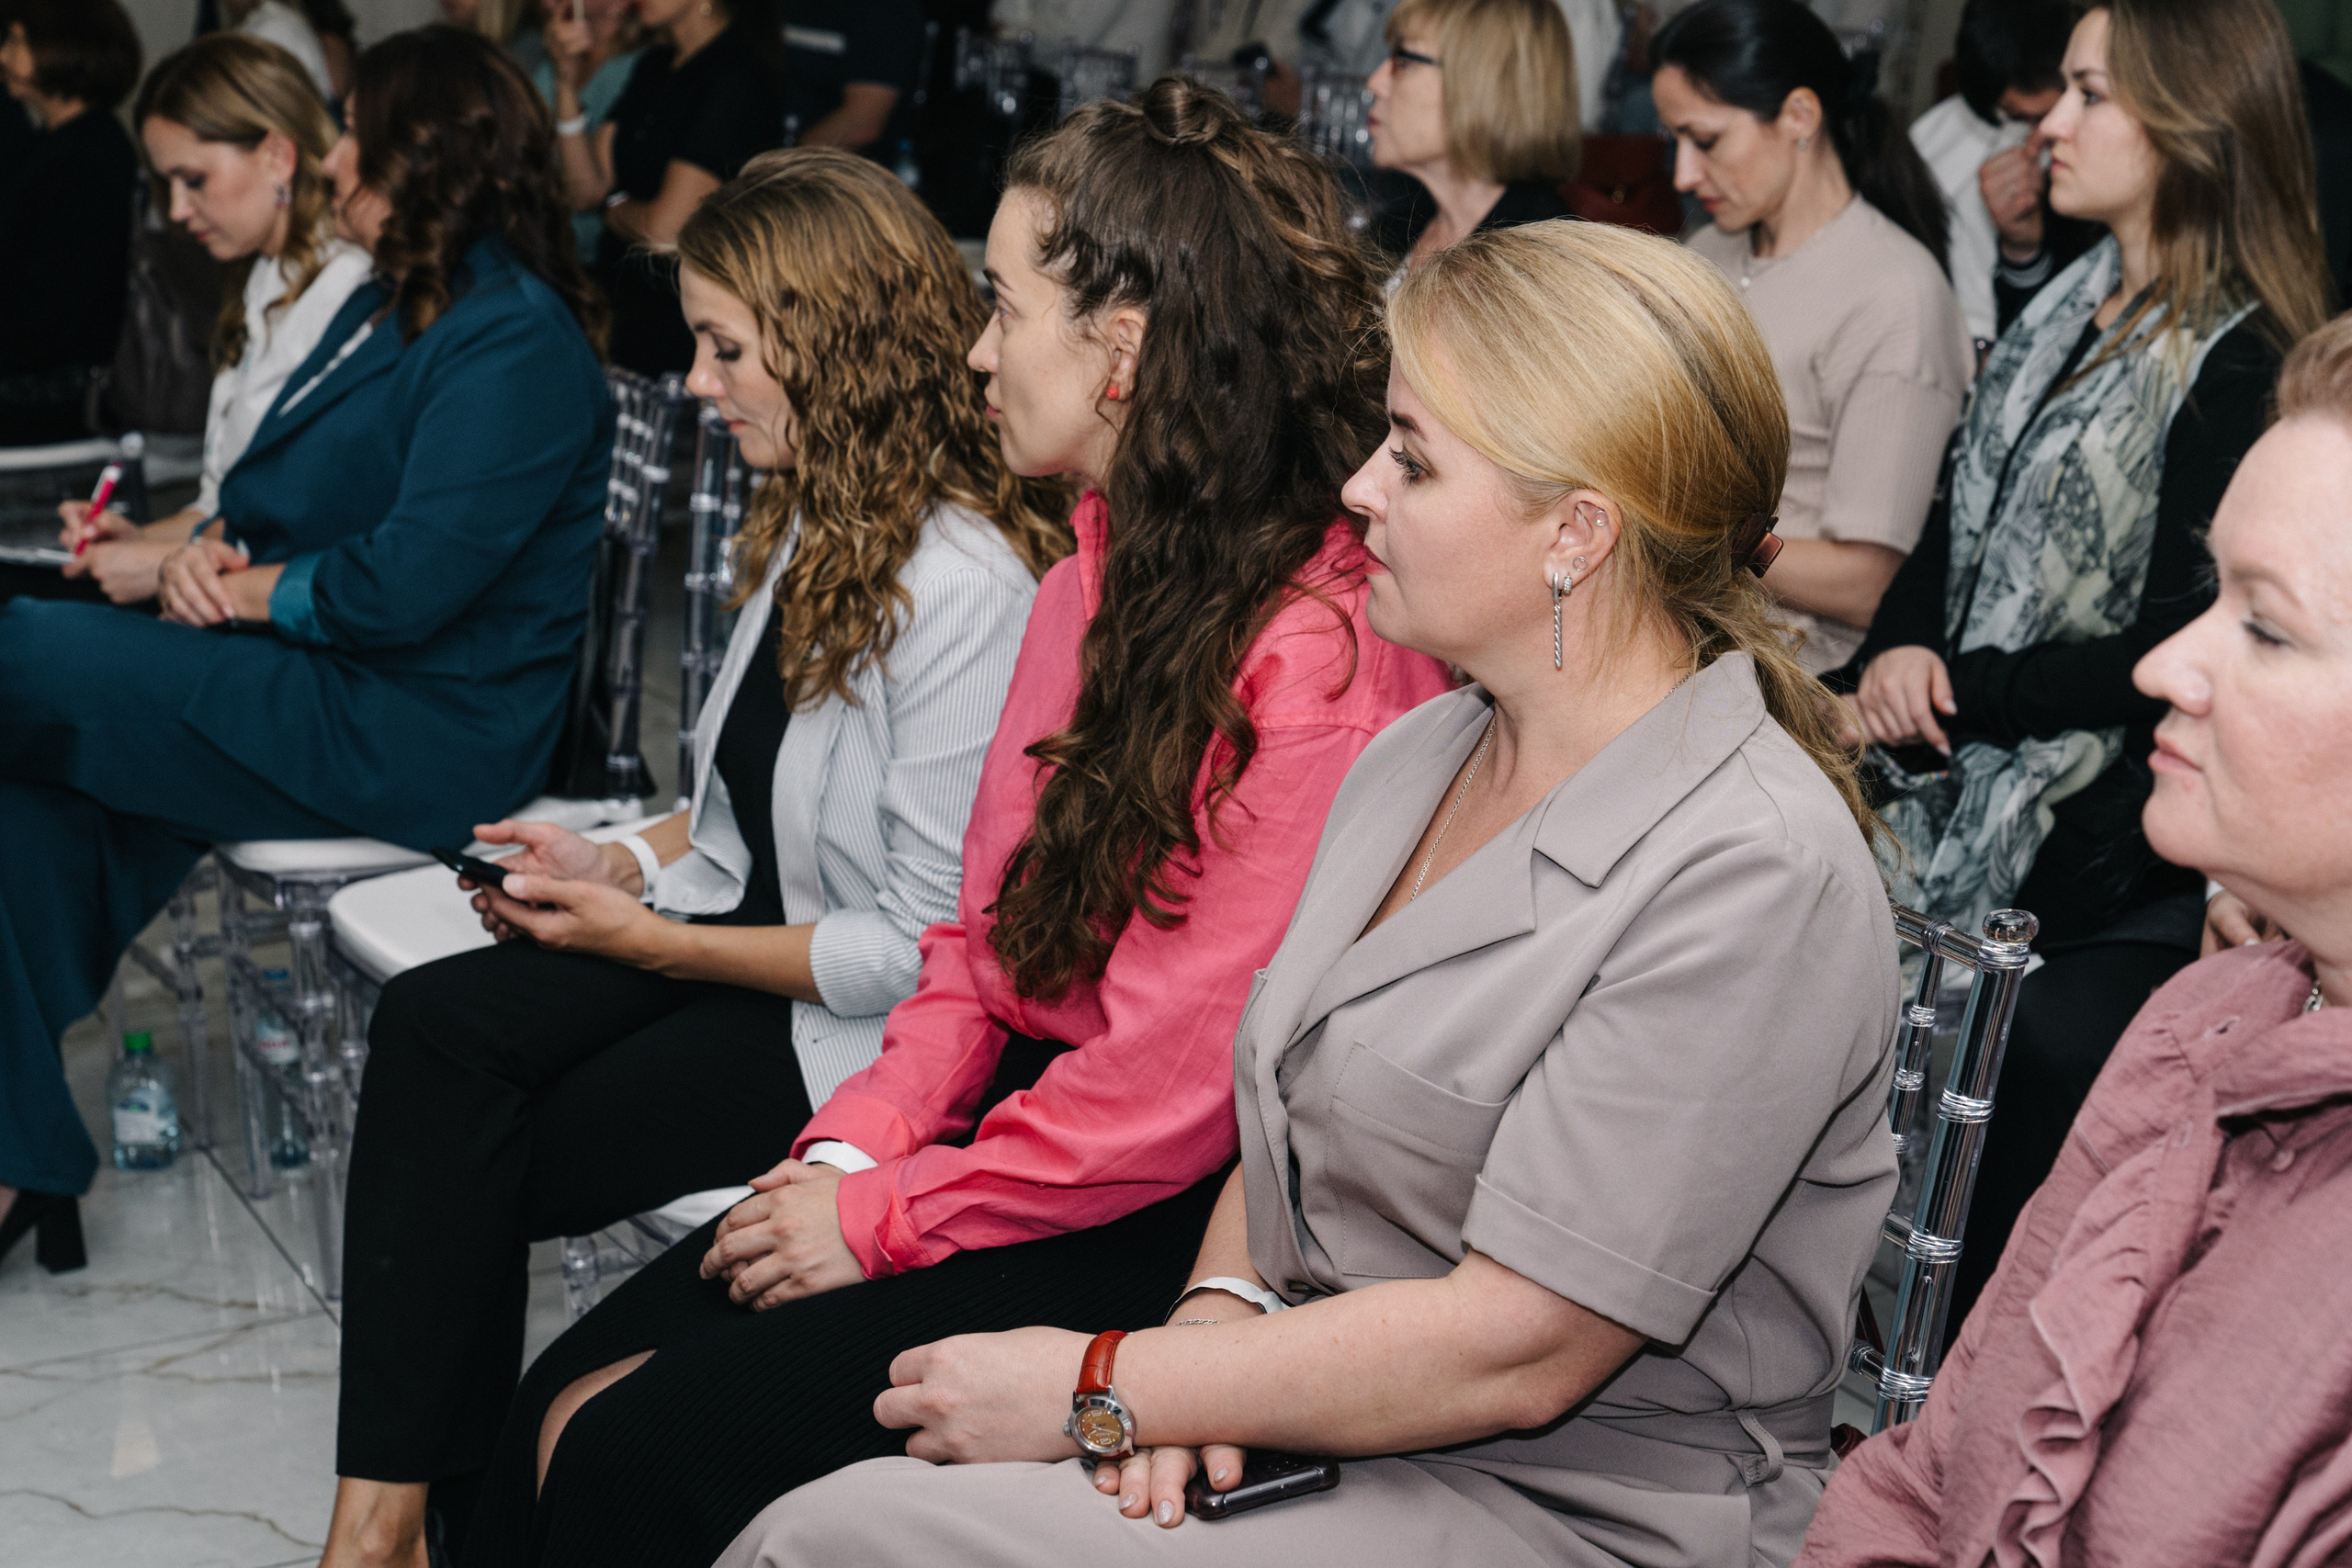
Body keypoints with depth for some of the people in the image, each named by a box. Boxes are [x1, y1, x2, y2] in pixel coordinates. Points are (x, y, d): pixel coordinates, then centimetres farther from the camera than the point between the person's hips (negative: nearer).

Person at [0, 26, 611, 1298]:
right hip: (310, 685, 10)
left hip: (409, 739, -10)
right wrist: (209, 546, 2)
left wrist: (253, 593, -10)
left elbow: (408, 583, -24)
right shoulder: (395, 304, 17)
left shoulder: (514, 345, -16)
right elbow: (280, 486, 23)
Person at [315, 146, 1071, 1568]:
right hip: (754, 928, 8)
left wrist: (656, 940, -14)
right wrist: (620, 861, 3)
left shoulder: (968, 587, -22)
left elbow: (929, 947, -21)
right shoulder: (818, 522, 8)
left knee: (482, 1165, -15)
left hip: (870, 1030, -8)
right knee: (433, 1022, -16)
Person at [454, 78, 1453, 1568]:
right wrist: (854, 1146, -2)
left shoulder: (1324, 654, -19)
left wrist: (886, 1219, -13)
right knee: (566, 1409, -6)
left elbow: (1192, 1073, -21)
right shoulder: (1095, 583, 13)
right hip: (1023, 1128, 8)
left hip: (1180, 1224, -8)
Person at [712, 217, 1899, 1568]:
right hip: (1312, 1423, 8)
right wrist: (1217, 1317, -5)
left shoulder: (1755, 875, -19)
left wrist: (1105, 1388, -16)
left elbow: (1516, 1347, -21)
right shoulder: (1413, 759, 10)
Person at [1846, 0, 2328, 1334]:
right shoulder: (2068, 310, 12)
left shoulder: (2240, 371, -14)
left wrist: (1963, 687, -14)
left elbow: (2172, 650, -17)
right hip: (1971, 779, 8)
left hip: (2105, 844, -8)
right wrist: (1899, 654, -2)